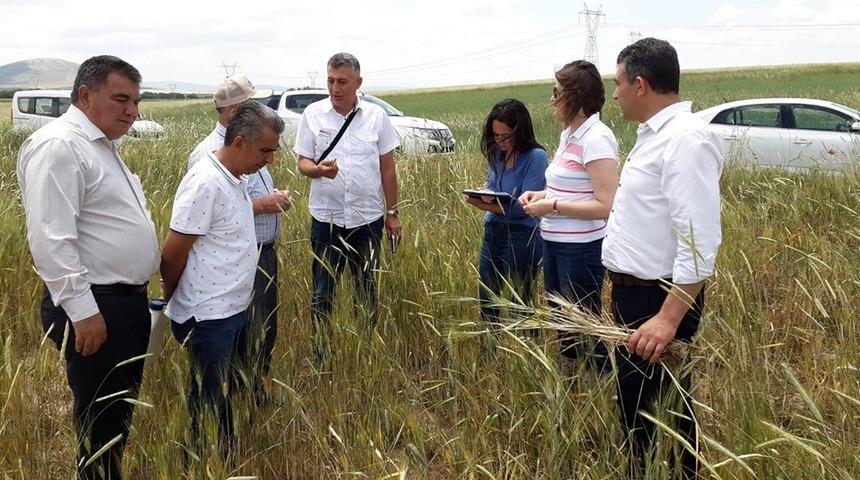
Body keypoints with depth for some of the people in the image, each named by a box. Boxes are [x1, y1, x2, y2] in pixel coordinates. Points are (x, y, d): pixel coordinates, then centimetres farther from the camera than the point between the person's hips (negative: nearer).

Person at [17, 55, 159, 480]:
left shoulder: (101, 145, 15)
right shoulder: (59, 146, -17)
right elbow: (51, 239, -24)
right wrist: (82, 310, -24)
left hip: (127, 301, 10)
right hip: (93, 308, -10)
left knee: (120, 414, 20)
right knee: (101, 424, 3)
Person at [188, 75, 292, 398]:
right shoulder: (209, 153, -18)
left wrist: (276, 197, 4)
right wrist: (263, 205, -24)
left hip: (265, 253, 9)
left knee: (267, 329, 18)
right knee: (245, 334, 1)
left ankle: (258, 391, 33)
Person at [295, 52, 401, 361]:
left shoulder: (376, 116, -1)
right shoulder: (313, 114, -2)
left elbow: (387, 168, 4)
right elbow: (303, 162, 0)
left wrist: (392, 213, 5)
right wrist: (318, 169, -24)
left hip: (368, 219, 1)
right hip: (326, 219, -1)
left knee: (369, 292, 13)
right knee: (322, 295, 6)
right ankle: (321, 358, 19)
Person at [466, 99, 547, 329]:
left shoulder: (536, 156, -13)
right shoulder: (497, 154, 7)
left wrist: (486, 205, -19)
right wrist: (483, 196, -9)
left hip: (521, 237, -7)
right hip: (492, 232, 7)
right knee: (486, 302, 12)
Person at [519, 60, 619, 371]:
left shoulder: (596, 139, -19)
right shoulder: (568, 134, 9)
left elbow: (606, 206, -24)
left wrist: (552, 206, -21)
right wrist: (541, 194, 3)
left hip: (581, 249, -9)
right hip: (554, 243, 9)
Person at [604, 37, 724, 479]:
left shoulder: (684, 140, -21)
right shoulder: (655, 135, 11)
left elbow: (698, 242, -27)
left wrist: (669, 318, -29)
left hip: (659, 301, -10)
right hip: (634, 293, 10)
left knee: (662, 414, 4)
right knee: (635, 405, 22)